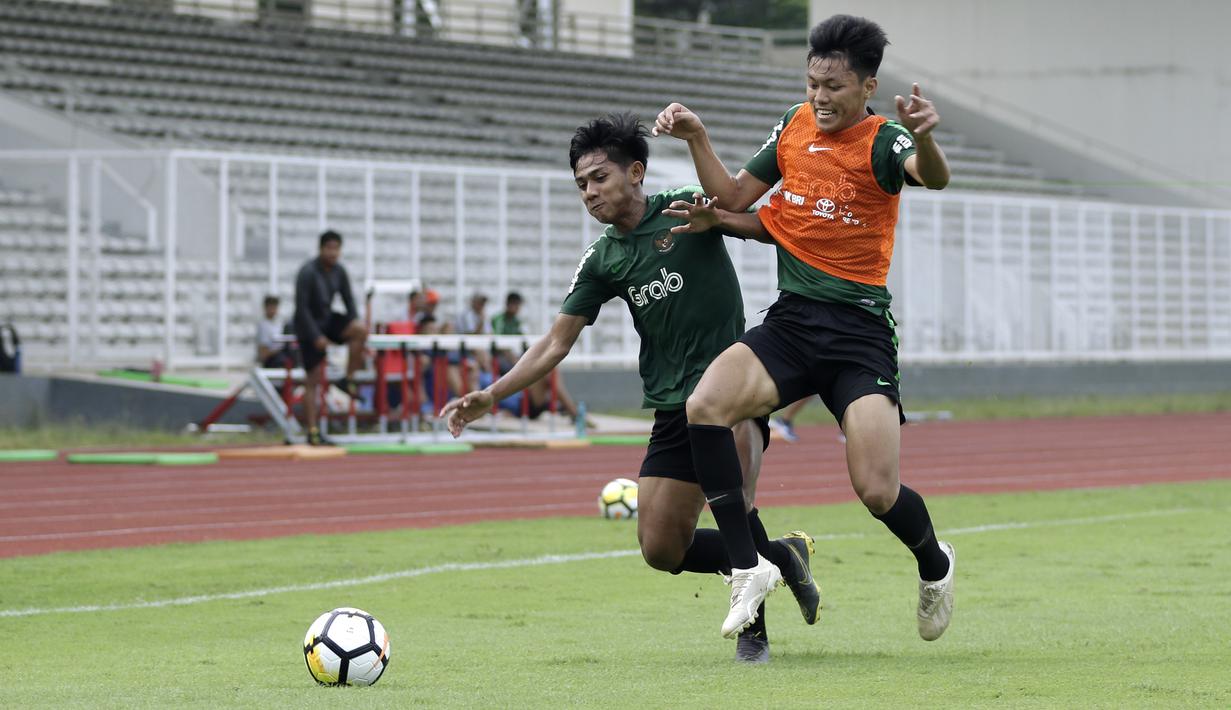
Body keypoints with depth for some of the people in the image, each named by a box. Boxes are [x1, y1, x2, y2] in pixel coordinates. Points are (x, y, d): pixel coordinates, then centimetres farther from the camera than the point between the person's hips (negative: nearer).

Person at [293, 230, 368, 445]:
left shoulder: (339, 272, 0)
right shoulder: (307, 272, -19)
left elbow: (349, 300, 6)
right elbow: (301, 308, -20)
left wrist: (354, 329, -7)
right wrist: (316, 337, -23)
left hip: (328, 320, 6)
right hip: (309, 325, -6)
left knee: (361, 330, -23)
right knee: (313, 379, -6)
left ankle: (348, 379, -9)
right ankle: (312, 432, -2)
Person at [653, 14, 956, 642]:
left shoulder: (881, 142, -8)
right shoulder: (796, 126, 10)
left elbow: (933, 177, -30)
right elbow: (734, 197, 18)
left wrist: (924, 137, -52)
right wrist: (696, 137, 3)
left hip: (860, 331, -5)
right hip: (790, 323, 5)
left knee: (878, 493, -15)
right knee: (704, 407, -24)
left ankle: (934, 566, 21)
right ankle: (747, 567, -13)